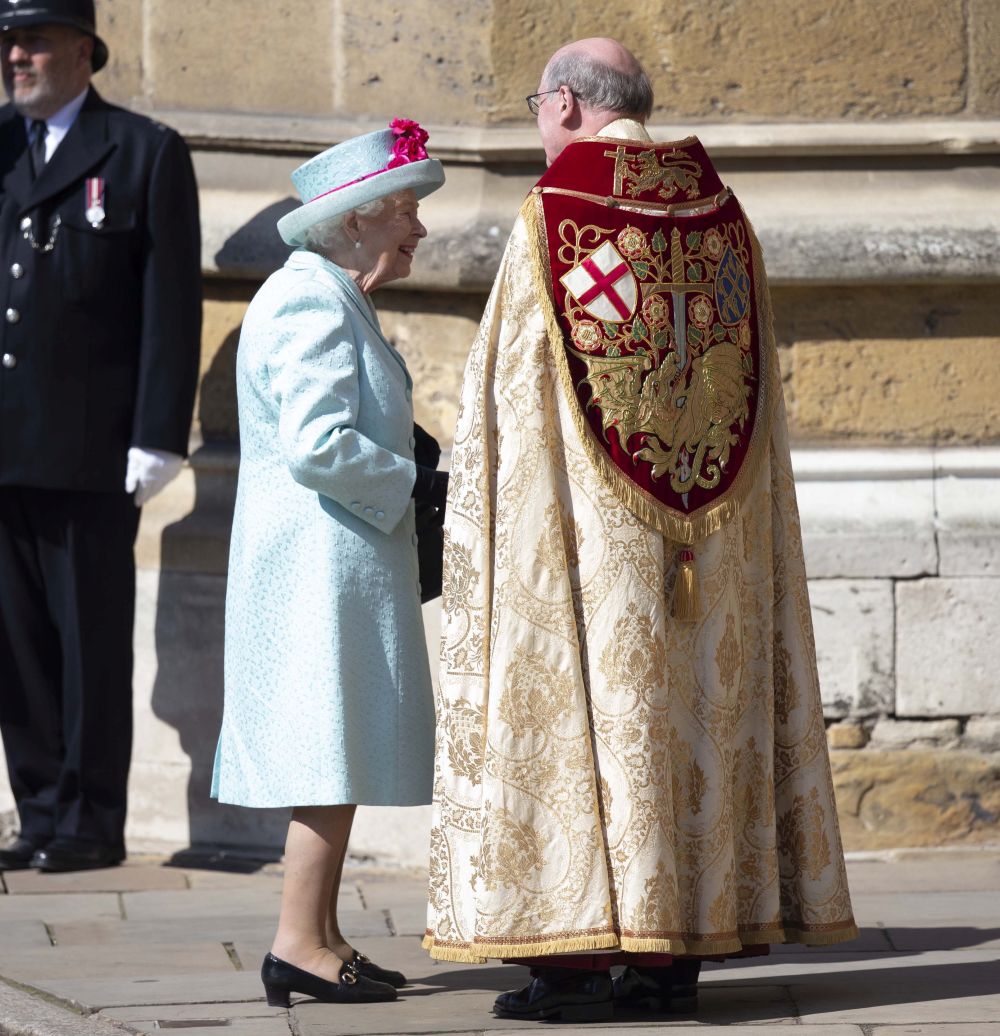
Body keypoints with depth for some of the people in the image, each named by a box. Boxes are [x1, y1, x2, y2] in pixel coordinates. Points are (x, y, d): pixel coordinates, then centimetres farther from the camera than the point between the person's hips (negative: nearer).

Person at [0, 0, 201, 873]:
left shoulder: (145, 153, 2)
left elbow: (172, 304, -4)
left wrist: (158, 437, -9)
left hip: (89, 452, -4)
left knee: (91, 644, 1)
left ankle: (93, 823, 7)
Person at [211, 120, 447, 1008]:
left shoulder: (334, 300, 19)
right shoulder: (311, 303, -15)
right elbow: (317, 447, -23)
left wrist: (420, 477, 13)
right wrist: (416, 488, -13)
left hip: (343, 562, 11)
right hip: (323, 561, -11)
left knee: (336, 758, 11)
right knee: (332, 747, -9)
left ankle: (320, 936, 14)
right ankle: (301, 943, -8)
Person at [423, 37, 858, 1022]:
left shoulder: (552, 217, -9)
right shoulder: (721, 213, 7)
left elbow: (510, 388, -8)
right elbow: (753, 393, 10)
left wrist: (481, 497, 2)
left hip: (585, 526, -5)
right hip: (709, 529, 5)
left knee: (578, 697, -2)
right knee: (697, 709, 8)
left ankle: (576, 955, -6)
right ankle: (676, 949, 9)